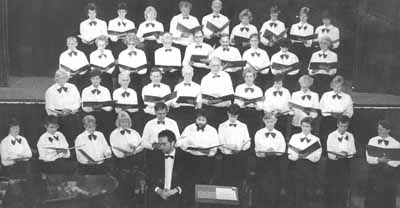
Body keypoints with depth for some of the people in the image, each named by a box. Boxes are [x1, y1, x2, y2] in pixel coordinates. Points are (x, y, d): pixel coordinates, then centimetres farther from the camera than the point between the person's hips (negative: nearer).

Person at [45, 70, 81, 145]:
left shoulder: (72, 87, 10)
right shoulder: (50, 90, 5)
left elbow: (77, 102, 5)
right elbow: (49, 107, 0)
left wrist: (70, 109, -14)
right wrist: (57, 112, -18)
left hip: (72, 116, 1)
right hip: (57, 118, -1)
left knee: (72, 138, -5)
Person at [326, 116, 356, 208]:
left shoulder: (350, 136, 3)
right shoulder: (331, 136, -7)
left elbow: (353, 152, 1)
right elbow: (330, 154, -10)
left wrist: (347, 154, -18)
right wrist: (337, 155, -26)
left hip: (345, 163, 3)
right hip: (333, 163, -3)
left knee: (344, 188, 5)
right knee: (332, 189, 0)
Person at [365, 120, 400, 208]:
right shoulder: (372, 141, 1)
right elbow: (369, 158, -4)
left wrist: (386, 160, -24)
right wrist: (379, 159, -22)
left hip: (389, 174, -1)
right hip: (374, 172, 1)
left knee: (388, 200, 5)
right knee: (372, 199, 3)